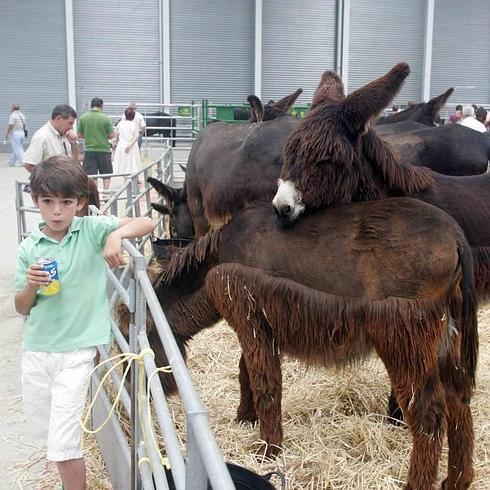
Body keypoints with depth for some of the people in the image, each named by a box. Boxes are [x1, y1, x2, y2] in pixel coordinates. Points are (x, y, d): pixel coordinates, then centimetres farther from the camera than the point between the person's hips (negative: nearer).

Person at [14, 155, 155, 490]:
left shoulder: (92, 230, -7)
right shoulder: (29, 248, -1)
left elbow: (147, 223, -13)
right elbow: (22, 308, 4)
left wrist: (117, 235, -31)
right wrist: (31, 286, -17)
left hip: (76, 350, -4)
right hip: (35, 349, 4)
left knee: (64, 441, -5)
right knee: (44, 432, 20)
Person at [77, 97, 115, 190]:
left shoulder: (83, 118, -1)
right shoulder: (105, 118, -7)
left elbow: (79, 135, 5)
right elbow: (111, 135, -5)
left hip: (89, 150, 1)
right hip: (104, 149, -1)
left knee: (89, 175, 4)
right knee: (106, 174, 13)